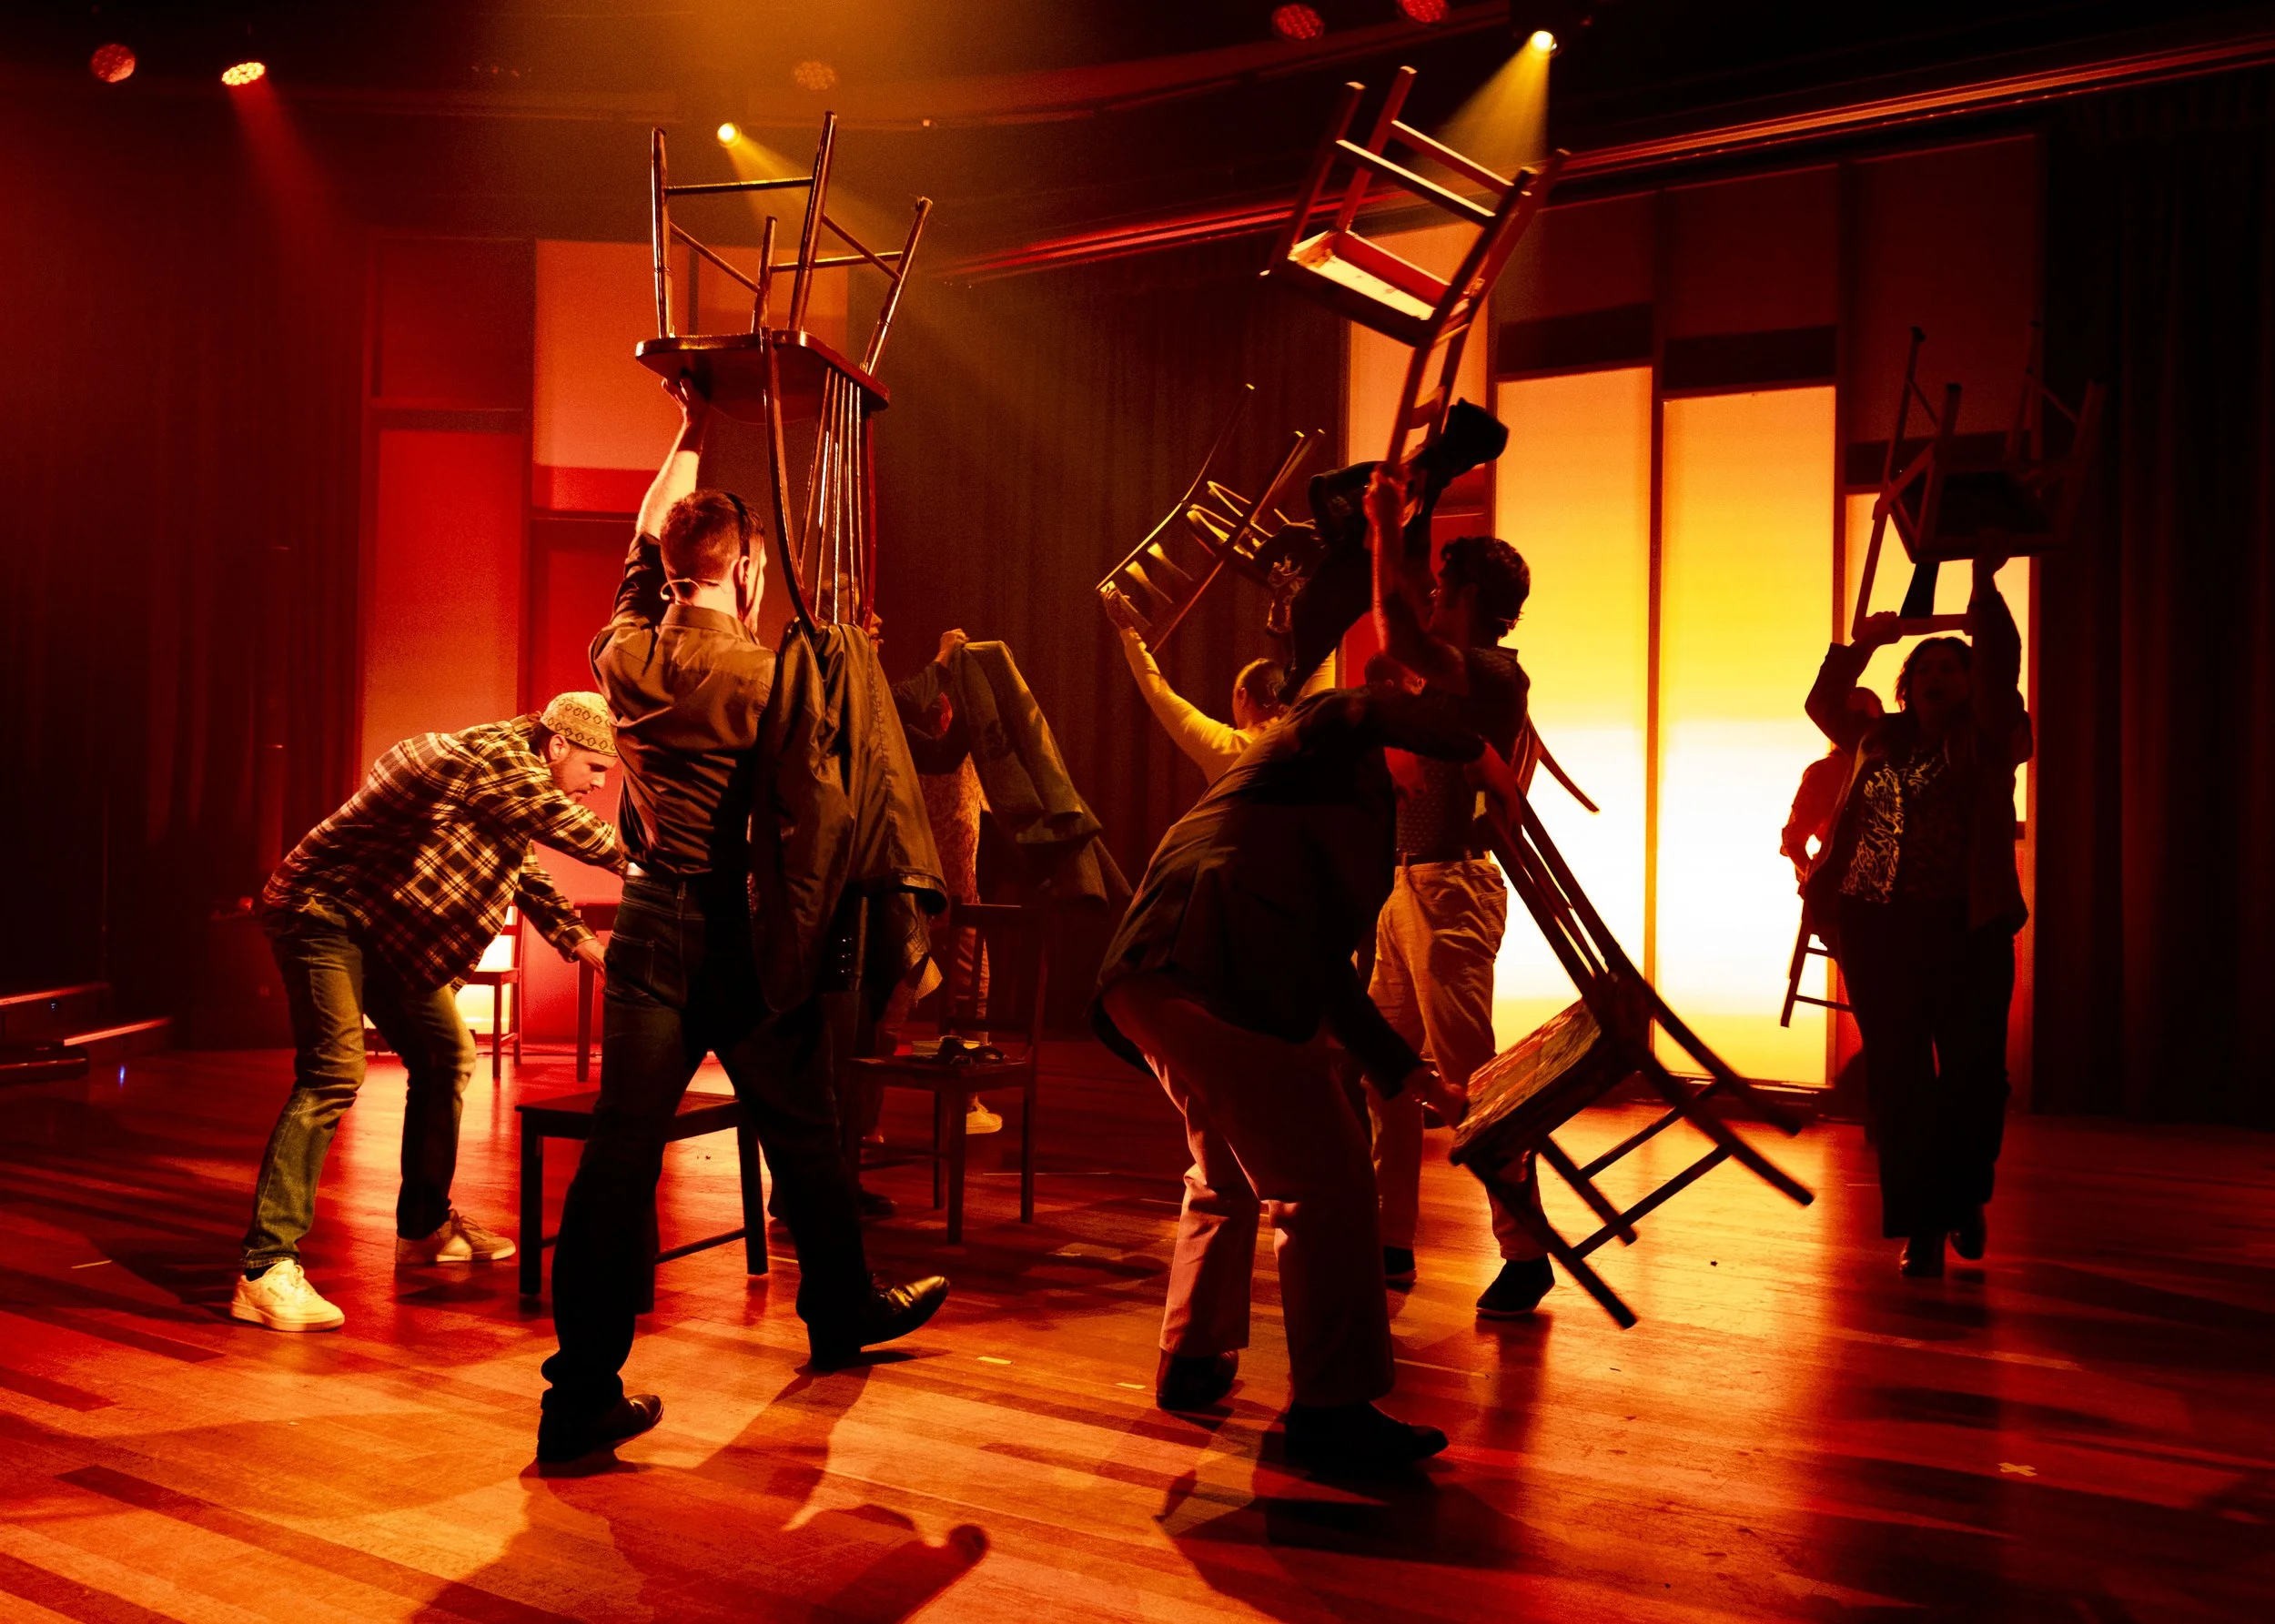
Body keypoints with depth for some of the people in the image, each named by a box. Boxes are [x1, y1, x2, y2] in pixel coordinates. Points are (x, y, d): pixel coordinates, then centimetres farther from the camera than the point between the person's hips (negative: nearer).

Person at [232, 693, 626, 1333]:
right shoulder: (494, 758, -20)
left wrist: (579, 941, 18)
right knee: (334, 1071, -22)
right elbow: (573, 829, -22)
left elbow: (527, 872, 24)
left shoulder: (514, 775, 12)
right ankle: (267, 1270, -23)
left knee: (446, 1057, 12)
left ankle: (424, 1226, 25)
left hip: (389, 930, 10)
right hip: (325, 912, -10)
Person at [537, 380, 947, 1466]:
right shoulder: (767, 674, -11)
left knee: (620, 1152, 2)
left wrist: (689, 435, 32)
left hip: (652, 924, 4)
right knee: (802, 1135, 17)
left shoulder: (624, 653, 3)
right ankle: (842, 1311, 38)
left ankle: (583, 1394, 1)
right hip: (748, 934, -3)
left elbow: (646, 538, 21)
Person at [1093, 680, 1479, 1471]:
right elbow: (1385, 713, -15)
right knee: (1325, 1183, -5)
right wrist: (1476, 749, 3)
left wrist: (1415, 1077, 29)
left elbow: (1324, 973, 31)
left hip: (1149, 983, 10)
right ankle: (1330, 1406, 2)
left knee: (1226, 1175, 26)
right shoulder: (1329, 734, 11)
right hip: (1213, 975, -10)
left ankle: (1192, 1361, 37)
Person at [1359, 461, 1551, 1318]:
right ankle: (1391, 1240, 18)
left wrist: (1387, 528, -18)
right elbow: (1403, 640, 32)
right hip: (1410, 884, 10)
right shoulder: (1457, 670, 15)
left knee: (1468, 1072, -9)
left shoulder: (1494, 674, -12)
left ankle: (1525, 1252, -1)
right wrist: (1390, 532, 24)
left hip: (1451, 885, -10)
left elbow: (1396, 637, -27)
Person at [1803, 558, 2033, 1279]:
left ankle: (1964, 1199, 26)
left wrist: (1985, 589, -11)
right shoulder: (1878, 739, 17)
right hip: (1877, 928, 3)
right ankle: (1923, 1226, 9)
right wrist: (1864, 643, 15)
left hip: (1966, 929, -2)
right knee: (1896, 1078, 1)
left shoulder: (1987, 740, 7)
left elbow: (2001, 674, -7)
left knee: (1972, 1073, 1)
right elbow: (1823, 702, 23)